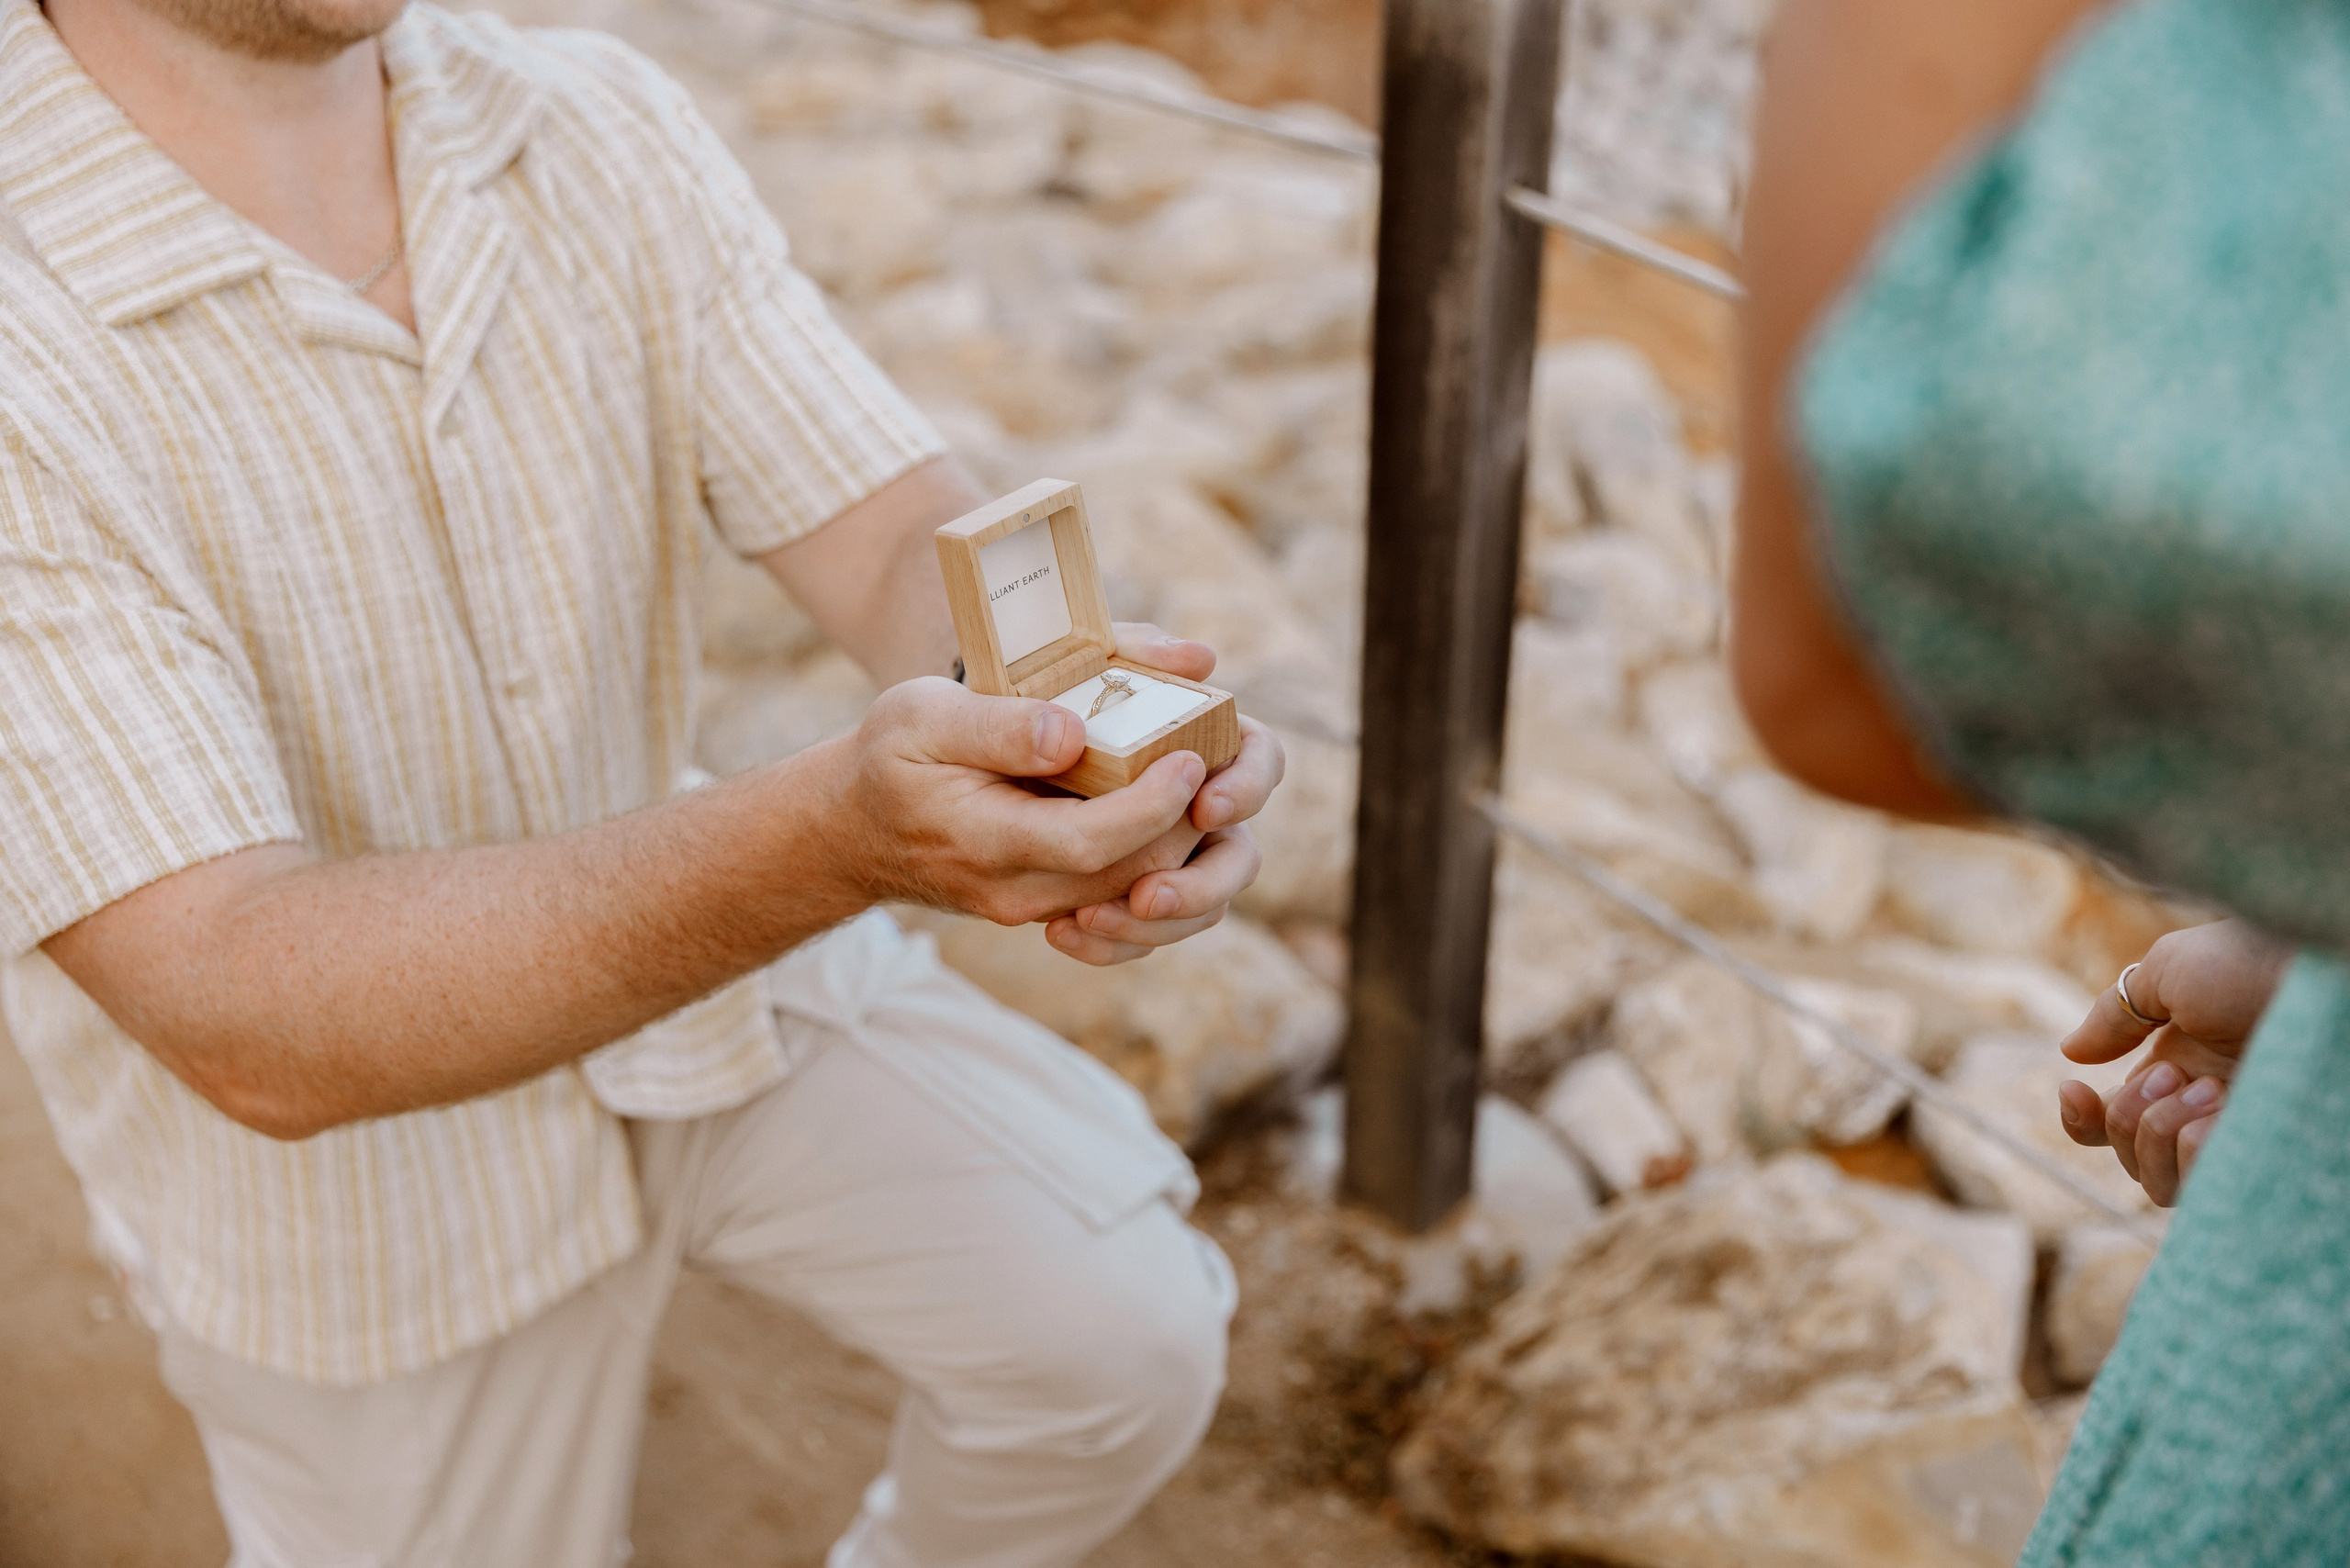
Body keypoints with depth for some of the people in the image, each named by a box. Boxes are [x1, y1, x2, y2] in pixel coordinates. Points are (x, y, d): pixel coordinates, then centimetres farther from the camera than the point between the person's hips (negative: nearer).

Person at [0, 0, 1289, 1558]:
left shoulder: (605, 129, -11)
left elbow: (917, 539, -15)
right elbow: (256, 1024, -36)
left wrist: (1070, 717, -40)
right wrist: (839, 835, -50)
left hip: (699, 959, 4)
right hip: (354, 1168, -3)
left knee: (1129, 1327, -9)